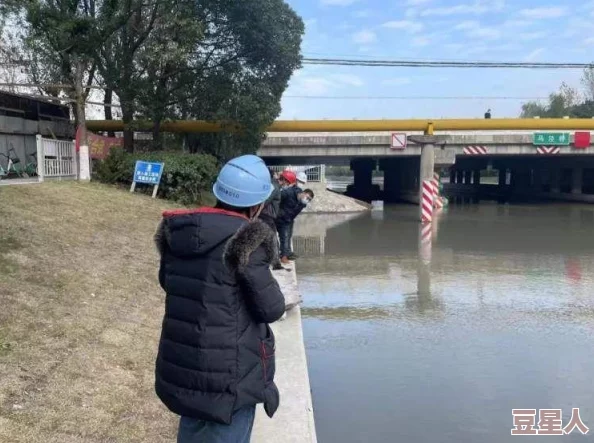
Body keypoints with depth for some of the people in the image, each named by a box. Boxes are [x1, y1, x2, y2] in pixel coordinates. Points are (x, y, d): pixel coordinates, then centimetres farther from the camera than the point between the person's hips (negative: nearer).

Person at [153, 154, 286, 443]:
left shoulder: (176, 231, -2)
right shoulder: (246, 242, -22)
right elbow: (271, 309, -14)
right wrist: (265, 279, 4)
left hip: (181, 364, 7)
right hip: (230, 371, -6)